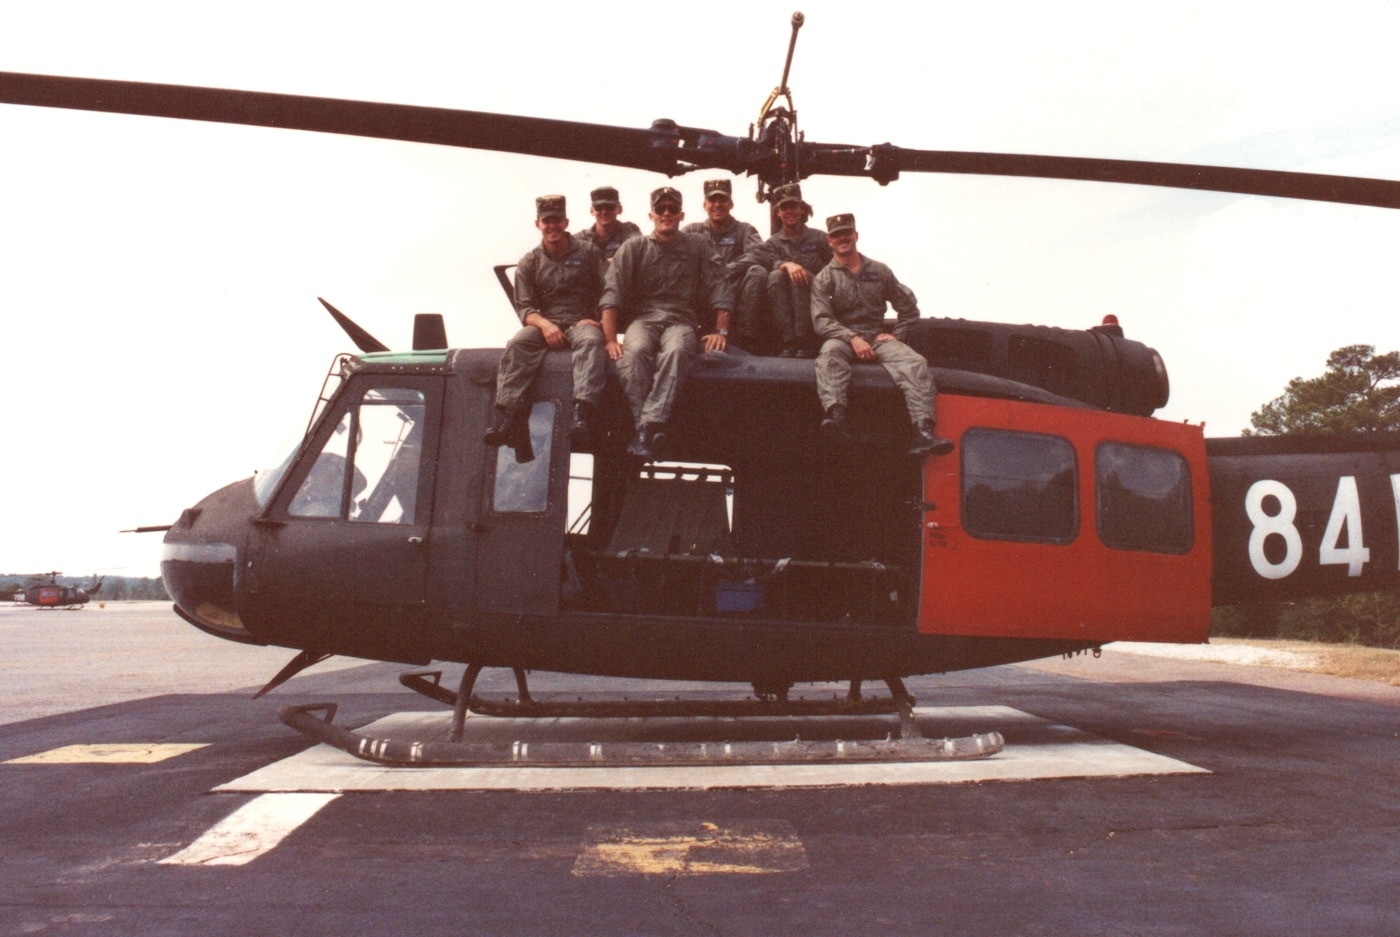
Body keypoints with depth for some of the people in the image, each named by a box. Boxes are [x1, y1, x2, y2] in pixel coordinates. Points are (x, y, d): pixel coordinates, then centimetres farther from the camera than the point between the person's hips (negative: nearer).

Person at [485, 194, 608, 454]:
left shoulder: (588, 253, 12)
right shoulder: (529, 263, 15)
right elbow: (524, 307, 5)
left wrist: (597, 320, -14)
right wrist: (544, 324, -16)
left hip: (582, 322, -1)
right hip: (545, 324, 2)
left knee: (591, 341, -37)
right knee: (517, 344, -31)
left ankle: (583, 416, -55)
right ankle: (507, 417, -43)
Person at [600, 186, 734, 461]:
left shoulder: (698, 247, 19)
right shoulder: (633, 248, 15)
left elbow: (719, 291, 14)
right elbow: (612, 296, 4)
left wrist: (721, 330, 0)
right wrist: (611, 340, -8)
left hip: (681, 320, 0)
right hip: (643, 318, 0)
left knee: (676, 351, -38)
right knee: (634, 352, -37)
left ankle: (650, 426, -50)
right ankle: (649, 428, -44)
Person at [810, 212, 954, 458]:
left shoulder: (880, 271, 18)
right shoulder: (824, 279, 10)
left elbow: (909, 308, 23)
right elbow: (821, 320, -4)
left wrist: (896, 335, 6)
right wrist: (853, 338, -19)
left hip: (878, 338, 2)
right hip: (842, 338, -2)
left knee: (915, 362, -27)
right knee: (829, 356, -39)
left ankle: (923, 432, -43)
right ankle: (835, 416, -62)